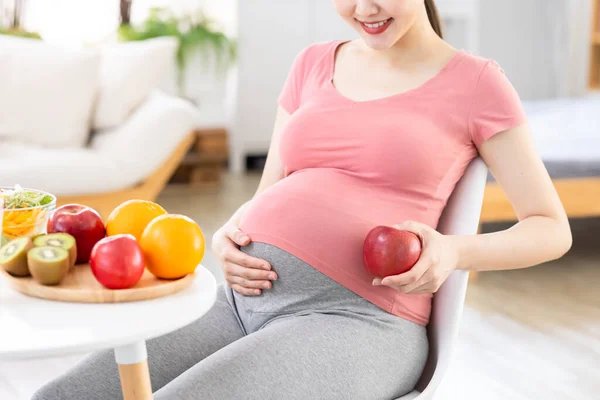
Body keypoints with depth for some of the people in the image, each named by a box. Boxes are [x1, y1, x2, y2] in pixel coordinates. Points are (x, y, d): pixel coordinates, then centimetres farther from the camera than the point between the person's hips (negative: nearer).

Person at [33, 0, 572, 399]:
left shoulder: (476, 82, 4)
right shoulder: (314, 66, 18)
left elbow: (552, 230, 6)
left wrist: (453, 252, -14)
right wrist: (227, 239, -3)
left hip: (356, 321, -5)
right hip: (243, 299, 6)